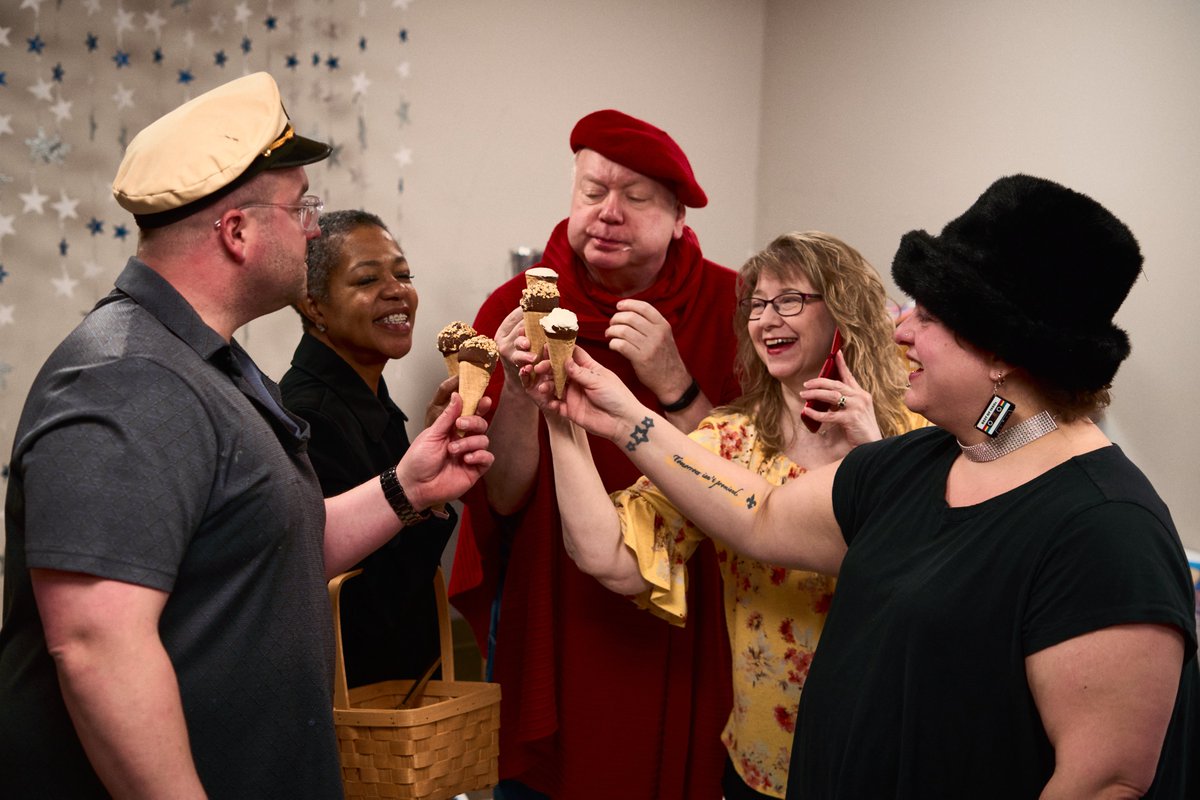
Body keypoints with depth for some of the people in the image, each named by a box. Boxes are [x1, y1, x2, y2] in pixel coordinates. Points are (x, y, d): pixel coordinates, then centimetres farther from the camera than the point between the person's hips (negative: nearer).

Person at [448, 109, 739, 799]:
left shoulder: (729, 304, -8)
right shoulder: (514, 308, -5)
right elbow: (503, 500, -9)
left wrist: (673, 384, -26)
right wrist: (519, 391, -25)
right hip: (550, 620, 1)